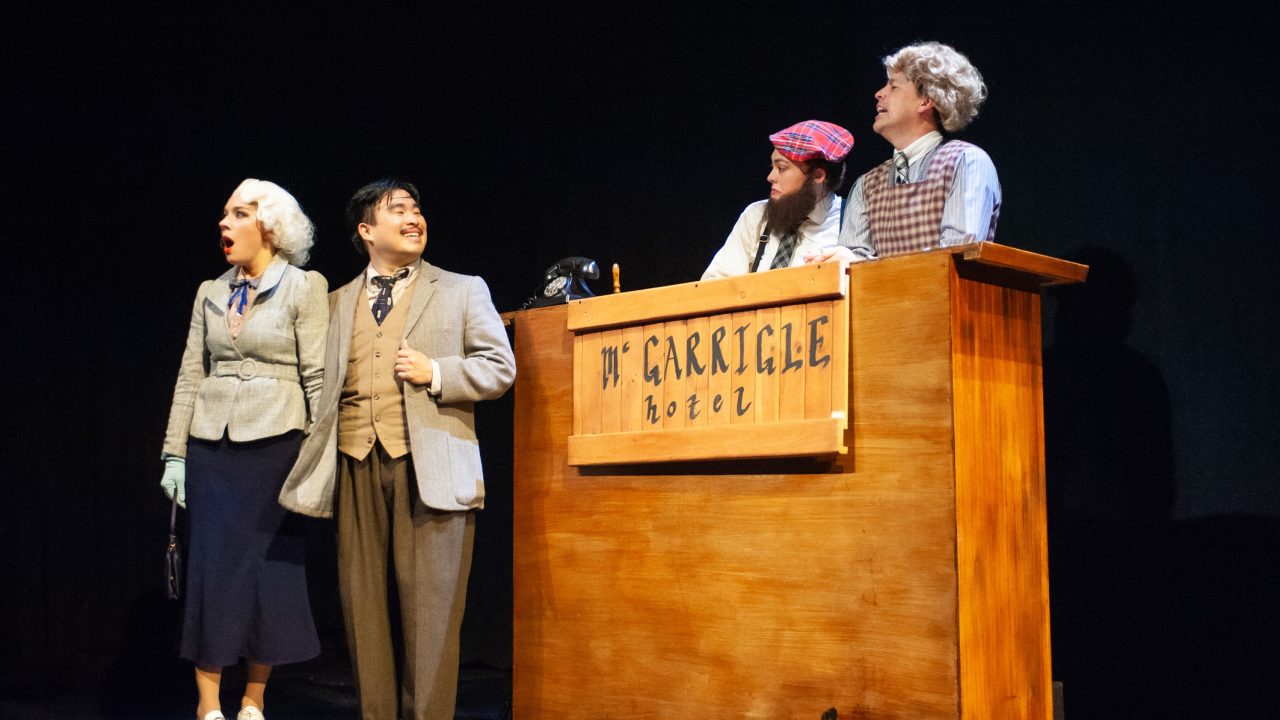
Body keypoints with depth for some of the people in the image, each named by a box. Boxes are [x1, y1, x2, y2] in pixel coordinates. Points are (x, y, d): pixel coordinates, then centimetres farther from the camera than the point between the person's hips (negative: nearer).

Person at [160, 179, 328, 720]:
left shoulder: (305, 288, -1)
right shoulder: (210, 293, 12)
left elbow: (318, 377, -6)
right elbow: (190, 377, 11)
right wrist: (174, 453, 7)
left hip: (274, 445, -4)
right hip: (212, 448, 4)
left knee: (269, 571, 2)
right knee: (211, 571, 2)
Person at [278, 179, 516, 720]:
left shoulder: (463, 290, 12)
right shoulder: (338, 303, 19)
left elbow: (499, 369, 6)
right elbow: (319, 384, 16)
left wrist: (435, 372, -9)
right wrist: (312, 458, 2)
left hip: (430, 466, -3)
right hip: (356, 465, 3)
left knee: (430, 609, -5)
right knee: (362, 604, 4)